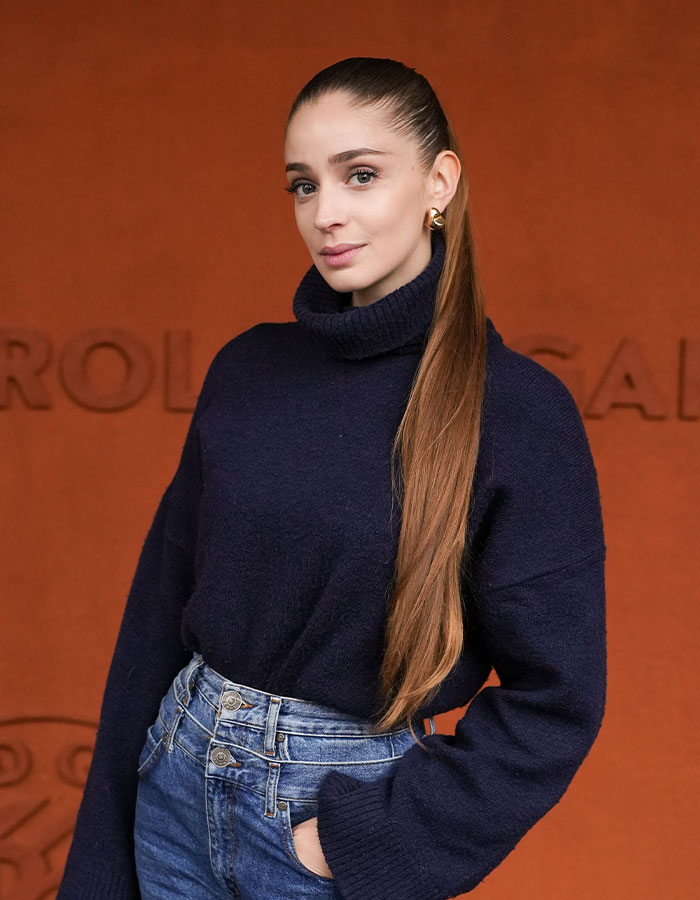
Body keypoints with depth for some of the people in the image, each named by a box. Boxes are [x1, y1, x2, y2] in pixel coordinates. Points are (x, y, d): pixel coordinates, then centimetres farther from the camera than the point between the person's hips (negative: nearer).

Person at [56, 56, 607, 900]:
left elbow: (554, 698, -12)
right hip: (178, 788, 4)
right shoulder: (247, 367, 0)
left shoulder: (519, 409, -13)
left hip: (345, 803, -4)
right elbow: (164, 593, 4)